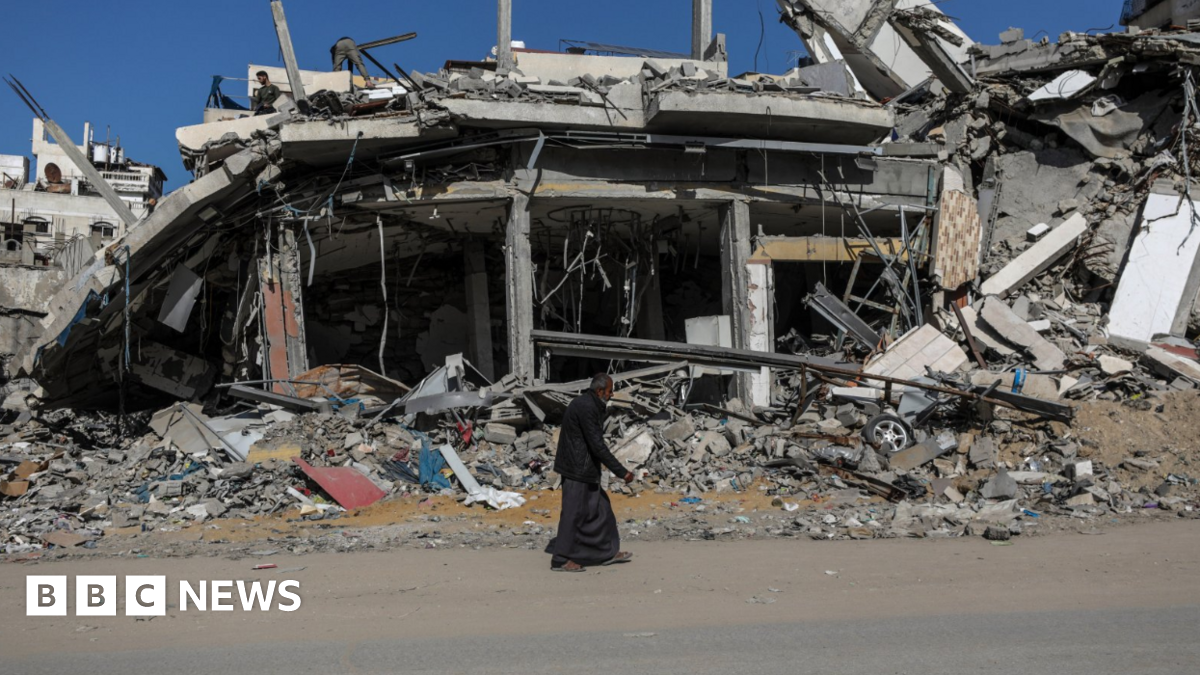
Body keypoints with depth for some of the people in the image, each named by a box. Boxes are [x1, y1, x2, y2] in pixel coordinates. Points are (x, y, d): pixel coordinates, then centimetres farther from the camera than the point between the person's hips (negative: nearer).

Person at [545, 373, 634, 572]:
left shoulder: (586, 404, 12)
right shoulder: (587, 408, -21)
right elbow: (597, 445, -23)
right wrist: (622, 471, -20)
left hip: (583, 469, 10)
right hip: (578, 470, -10)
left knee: (599, 508, 15)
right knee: (574, 513, -3)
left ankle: (608, 552, 24)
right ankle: (560, 560, 4)